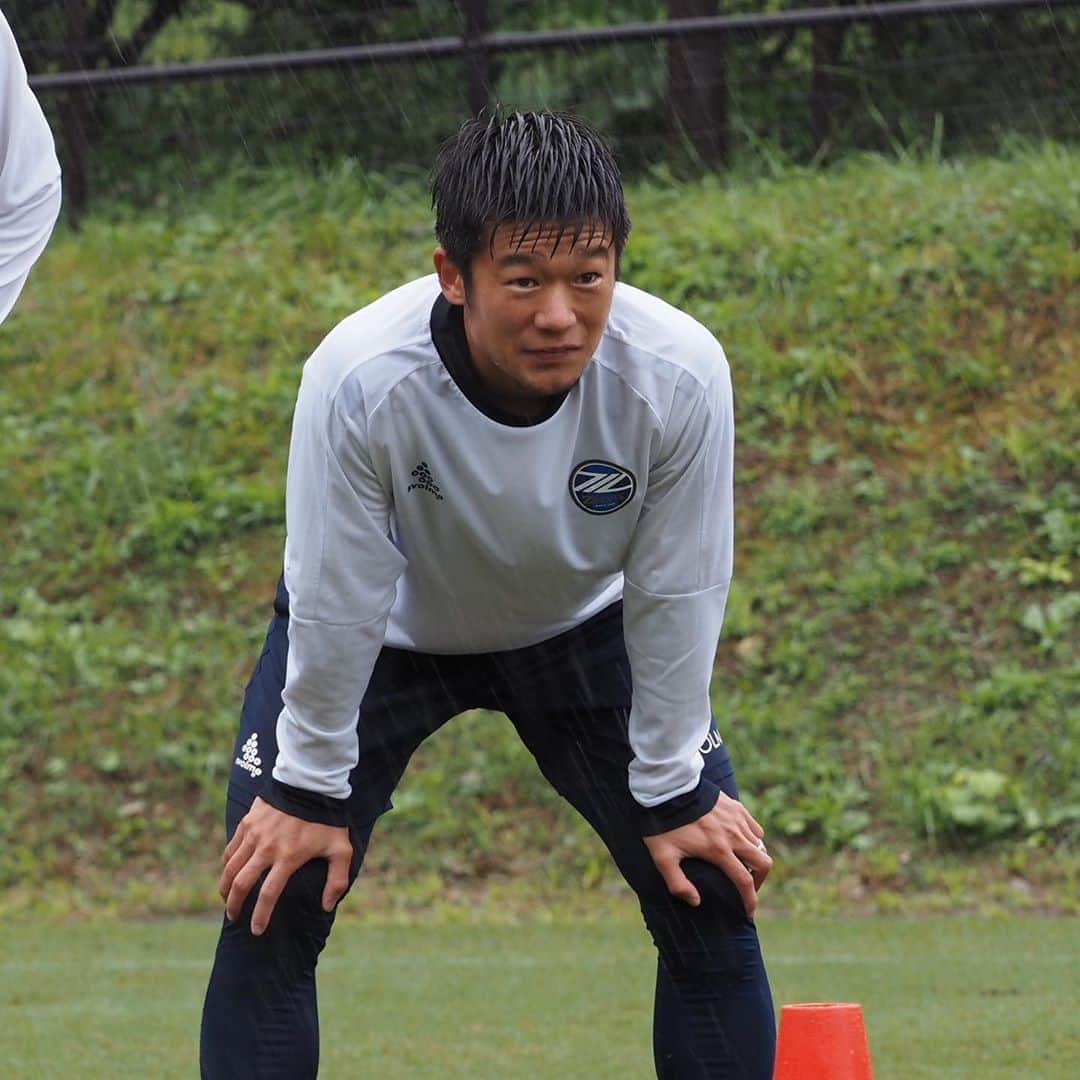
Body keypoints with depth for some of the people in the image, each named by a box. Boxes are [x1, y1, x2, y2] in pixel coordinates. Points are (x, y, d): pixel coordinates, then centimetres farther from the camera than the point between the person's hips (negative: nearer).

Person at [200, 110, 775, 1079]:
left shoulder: (681, 375, -34)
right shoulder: (359, 381, -39)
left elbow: (674, 596, -20)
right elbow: (336, 603, -25)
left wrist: (673, 791, -10)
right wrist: (310, 789, -14)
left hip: (581, 628, 2)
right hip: (384, 634, -2)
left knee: (712, 897, -4)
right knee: (271, 906, -10)